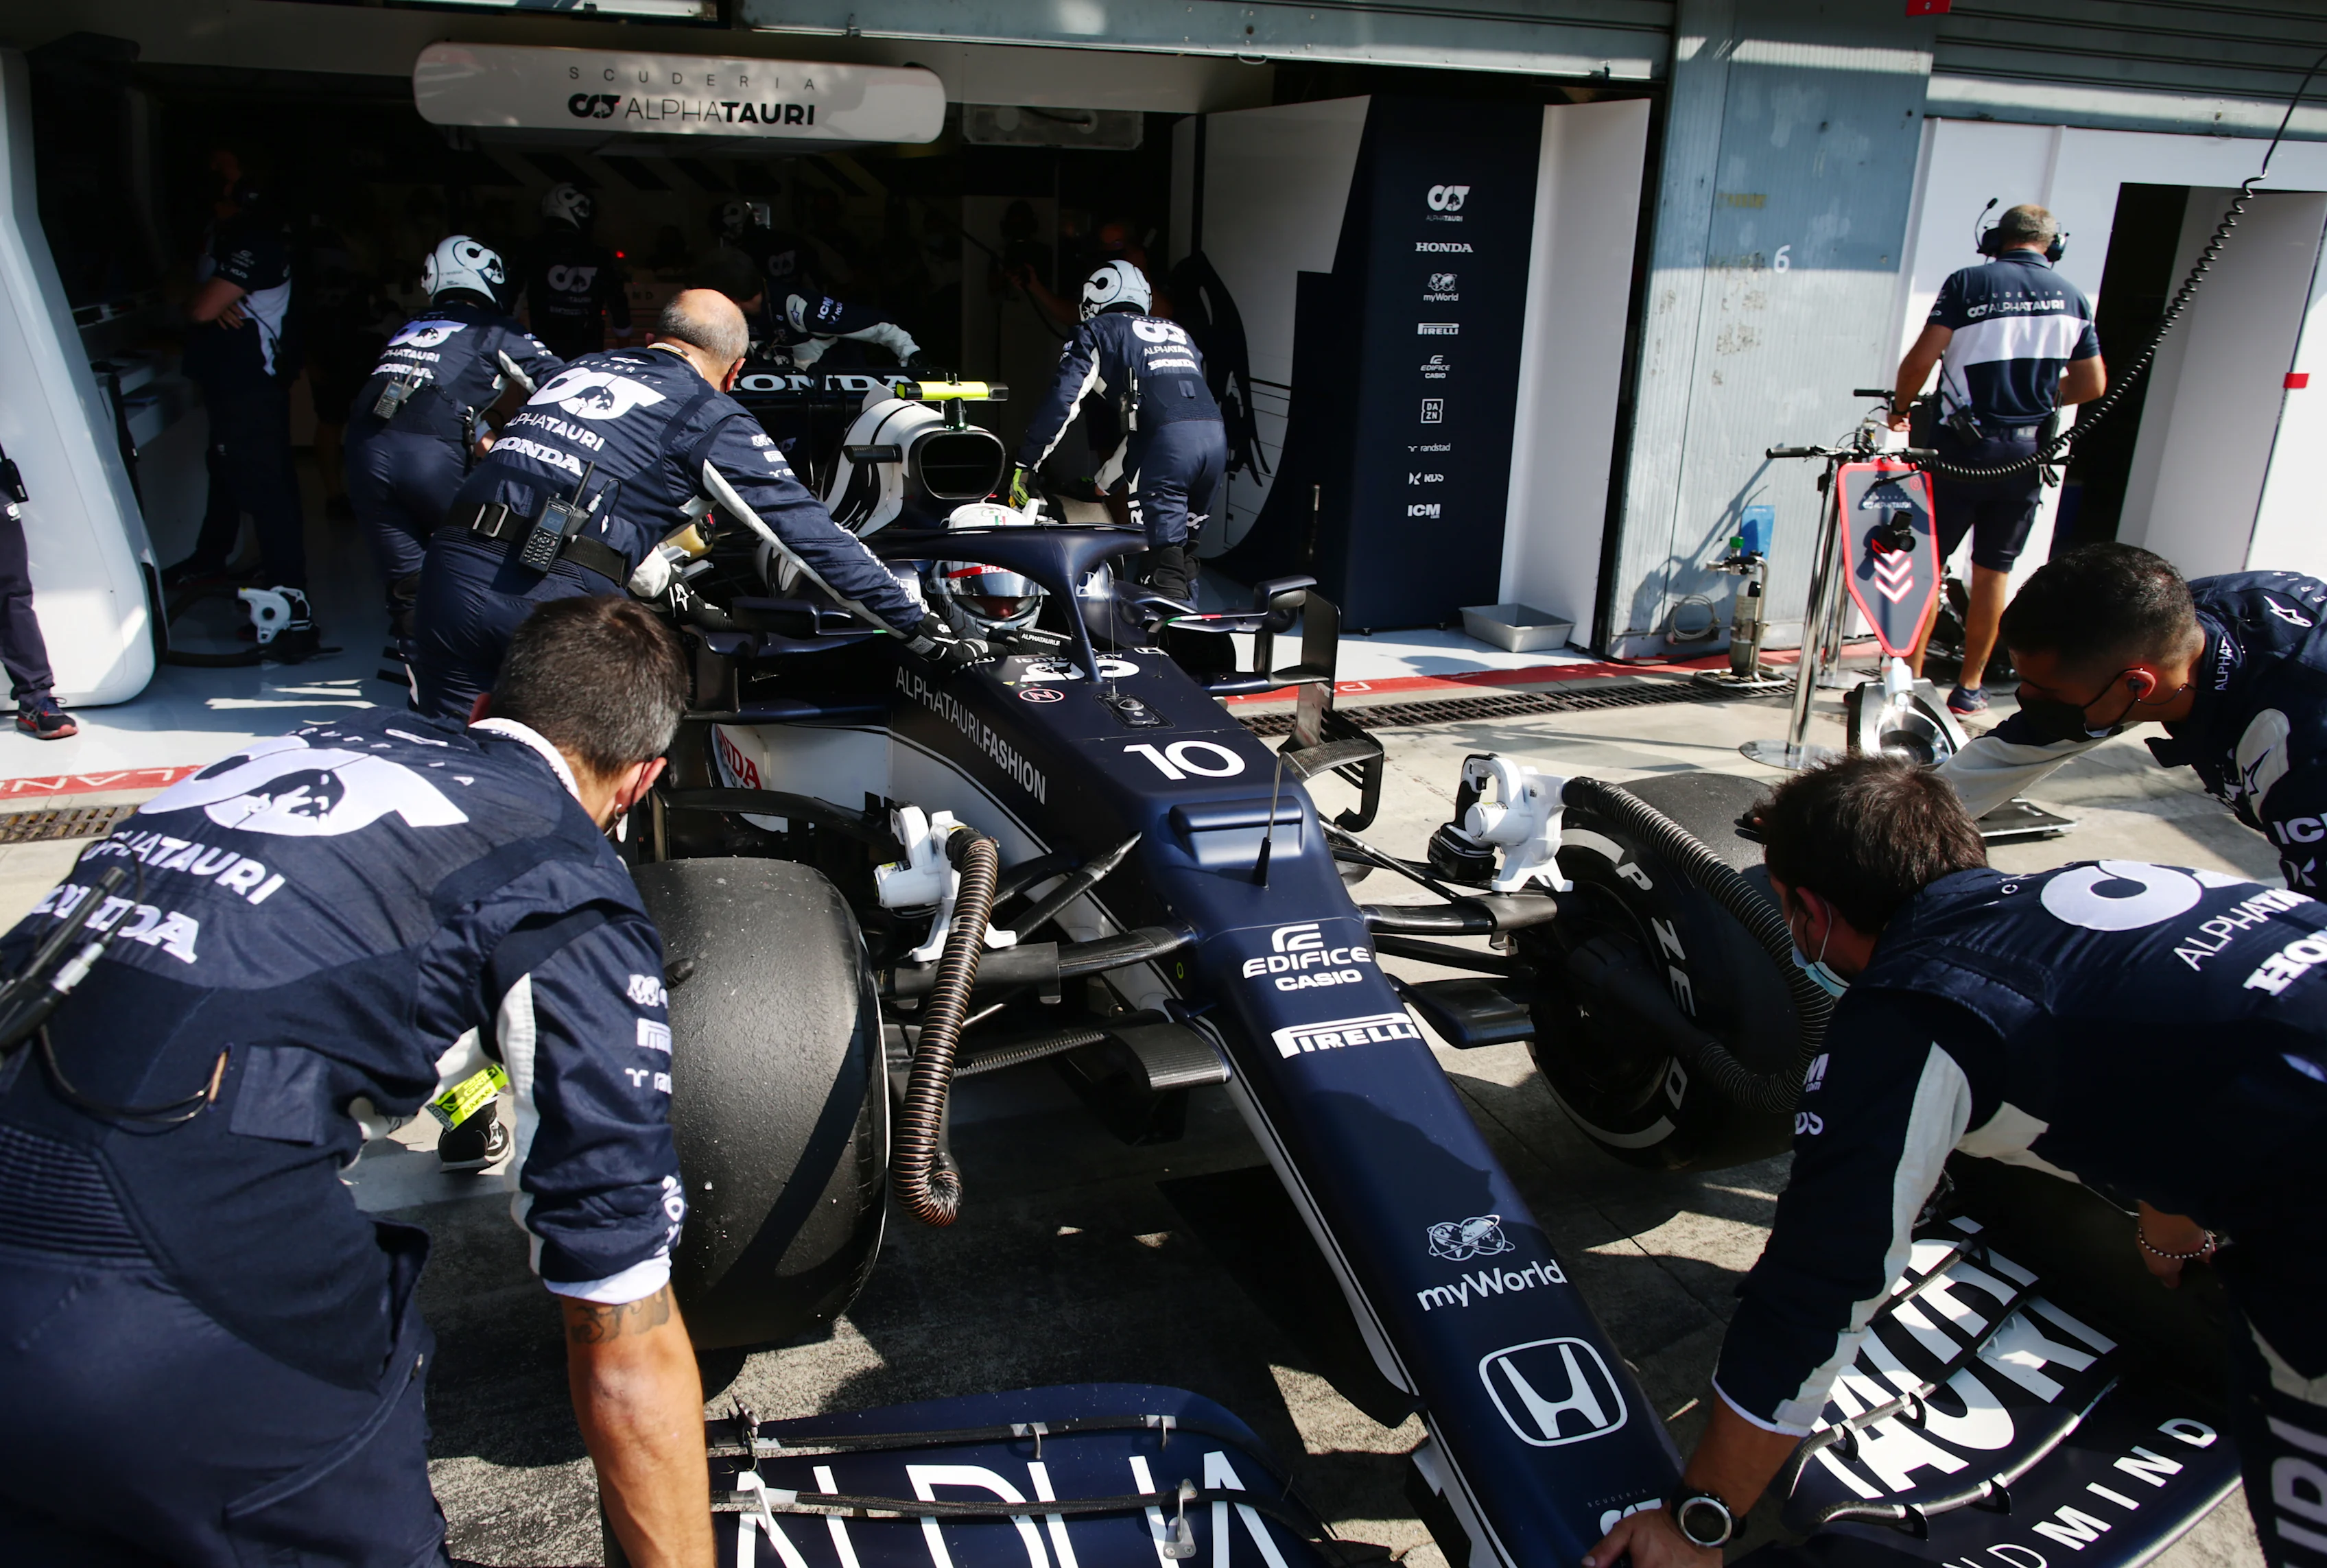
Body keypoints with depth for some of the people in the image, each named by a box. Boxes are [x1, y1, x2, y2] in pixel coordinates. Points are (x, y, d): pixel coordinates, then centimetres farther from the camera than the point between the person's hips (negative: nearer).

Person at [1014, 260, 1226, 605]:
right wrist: (1105, 478, 43)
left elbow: (1063, 400, 3)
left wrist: (1025, 463, 9)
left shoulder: (1096, 332, 17)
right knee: (1184, 550, 19)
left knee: (1163, 560, -7)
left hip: (1168, 441, -6)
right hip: (1215, 433, 6)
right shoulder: (1177, 333, 35)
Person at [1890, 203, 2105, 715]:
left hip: (1963, 447, -3)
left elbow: (1921, 358, -14)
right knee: (1994, 572, 11)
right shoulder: (2072, 297, 6)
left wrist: (1899, 409, 3)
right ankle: (1969, 687, 17)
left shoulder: (1969, 283, -5)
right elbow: (2093, 384, 9)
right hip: (2027, 453, 3)